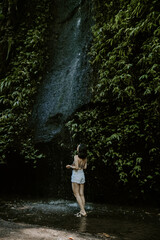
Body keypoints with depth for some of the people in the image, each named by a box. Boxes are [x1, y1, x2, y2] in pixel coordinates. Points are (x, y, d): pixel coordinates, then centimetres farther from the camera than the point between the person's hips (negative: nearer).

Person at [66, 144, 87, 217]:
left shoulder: (76, 157, -16)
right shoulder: (85, 158, 4)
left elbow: (76, 167, -21)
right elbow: (85, 167, 8)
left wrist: (70, 166, -5)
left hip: (76, 175, -7)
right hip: (82, 175, 7)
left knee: (76, 194, -1)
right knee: (81, 194, 9)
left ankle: (83, 211, -6)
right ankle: (82, 211, 12)